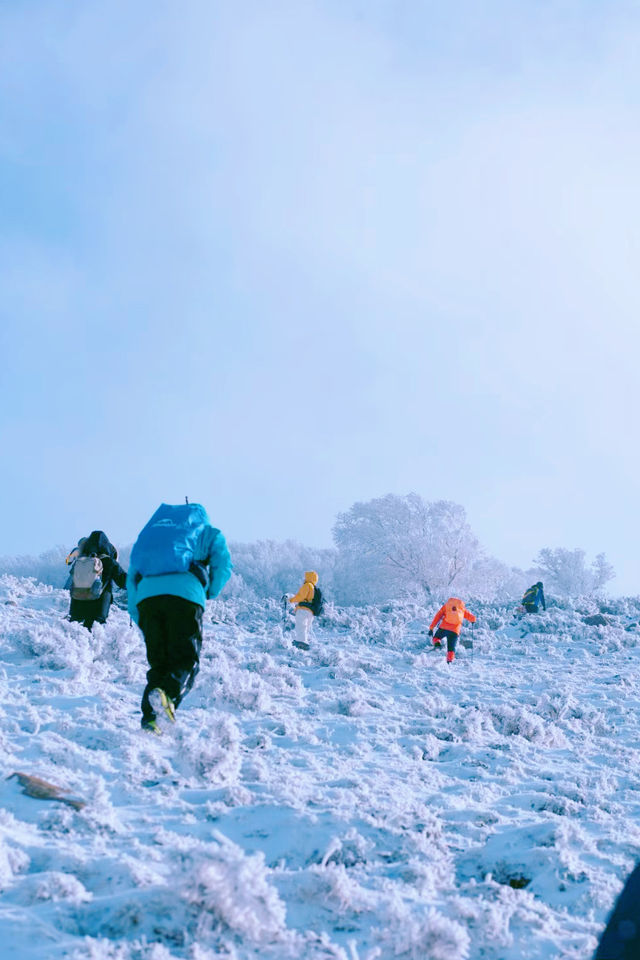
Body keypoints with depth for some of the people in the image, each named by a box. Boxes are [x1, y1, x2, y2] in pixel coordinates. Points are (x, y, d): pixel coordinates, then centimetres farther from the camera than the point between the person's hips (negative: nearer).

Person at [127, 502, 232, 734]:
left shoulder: (151, 531, 36)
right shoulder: (209, 533, 28)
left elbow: (132, 576, 27)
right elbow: (223, 565, 10)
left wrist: (137, 617, 25)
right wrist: (209, 593, 26)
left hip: (147, 593, 3)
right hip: (185, 591, -3)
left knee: (158, 661, 11)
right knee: (186, 659, 0)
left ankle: (150, 715, -8)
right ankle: (168, 693, -30)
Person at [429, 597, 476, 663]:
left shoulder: (446, 606, 19)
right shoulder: (462, 608, 21)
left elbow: (437, 617, 9)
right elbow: (472, 618, 19)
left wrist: (431, 628, 6)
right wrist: (472, 621, 44)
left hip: (444, 628, -1)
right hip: (455, 630, 1)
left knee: (436, 637, 25)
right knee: (451, 648, 8)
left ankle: (437, 643, -8)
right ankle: (449, 661, -15)